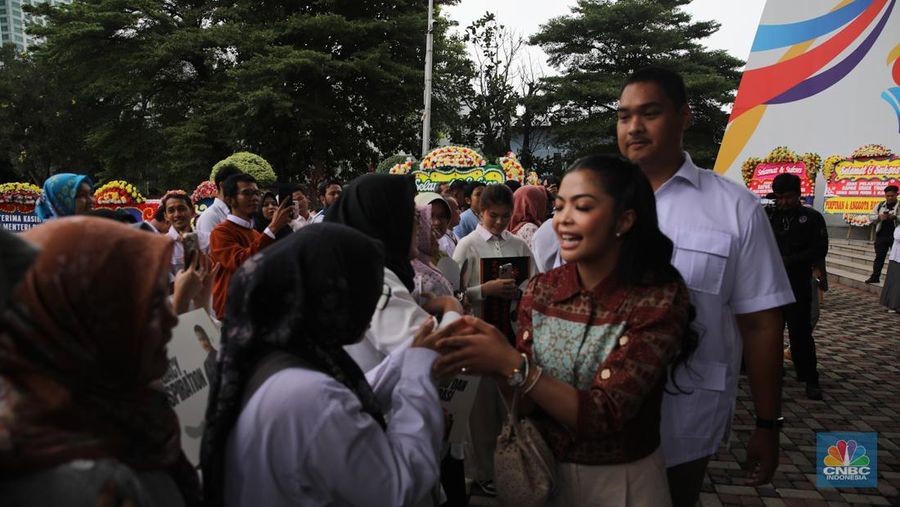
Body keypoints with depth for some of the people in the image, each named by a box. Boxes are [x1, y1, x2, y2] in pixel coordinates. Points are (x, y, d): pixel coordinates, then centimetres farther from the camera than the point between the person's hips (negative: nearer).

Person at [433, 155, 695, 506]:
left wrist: (512, 364, -36)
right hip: (542, 467, 3)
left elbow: (603, 415, -26)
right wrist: (493, 366, -28)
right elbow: (527, 402, -8)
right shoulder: (541, 290, -9)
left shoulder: (660, 299, -21)